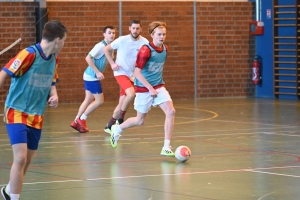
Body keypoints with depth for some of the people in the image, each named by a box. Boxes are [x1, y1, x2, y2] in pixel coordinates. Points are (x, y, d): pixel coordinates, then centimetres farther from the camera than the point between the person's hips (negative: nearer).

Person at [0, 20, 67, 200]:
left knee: (27, 161, 14)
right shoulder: (29, 54, -19)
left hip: (37, 117, 7)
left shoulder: (54, 59, 4)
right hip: (17, 113, -7)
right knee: (20, 158, -19)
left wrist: (54, 95, -2)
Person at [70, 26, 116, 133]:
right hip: (92, 77, -9)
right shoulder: (101, 46, -19)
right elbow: (88, 58, -24)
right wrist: (97, 72, -24)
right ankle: (81, 119, 8)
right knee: (99, 100, -3)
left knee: (89, 100, 14)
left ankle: (76, 122, 21)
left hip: (91, 76, 9)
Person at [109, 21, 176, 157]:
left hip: (159, 87, 5)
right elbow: (137, 72, -22)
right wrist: (150, 88, -25)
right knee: (140, 121, 8)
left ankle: (166, 147, -11)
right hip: (144, 89, -5)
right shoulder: (146, 50, -20)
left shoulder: (165, 49, 1)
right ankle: (117, 129, 38)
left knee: (171, 111, -16)